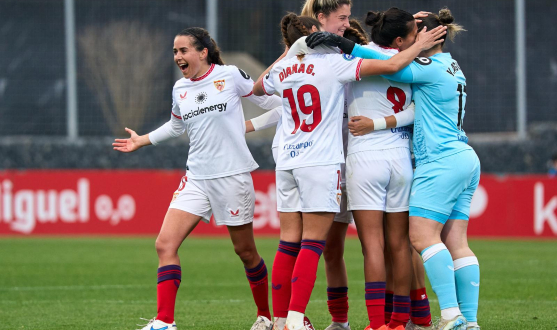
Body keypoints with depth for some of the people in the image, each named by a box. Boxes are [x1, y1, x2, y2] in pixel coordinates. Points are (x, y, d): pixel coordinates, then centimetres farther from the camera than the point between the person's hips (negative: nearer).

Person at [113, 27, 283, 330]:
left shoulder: (230, 76, -6)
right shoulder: (180, 89, 9)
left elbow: (268, 100, 6)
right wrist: (142, 141, 31)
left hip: (232, 176, -4)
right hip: (196, 177, 4)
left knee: (245, 251, 6)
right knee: (165, 243, -11)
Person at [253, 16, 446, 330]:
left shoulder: (281, 70, 10)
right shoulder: (333, 62, -7)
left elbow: (257, 88, 33)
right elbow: (391, 65, -11)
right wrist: (420, 45, 5)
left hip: (287, 161, 6)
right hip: (321, 162, -6)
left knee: (289, 243, 8)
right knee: (313, 243, -4)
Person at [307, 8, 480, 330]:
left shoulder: (432, 68, -10)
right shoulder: (452, 68, 18)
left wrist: (344, 45, -23)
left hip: (441, 161, -10)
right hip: (465, 159, 10)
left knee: (422, 234, -12)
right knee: (455, 242, 5)